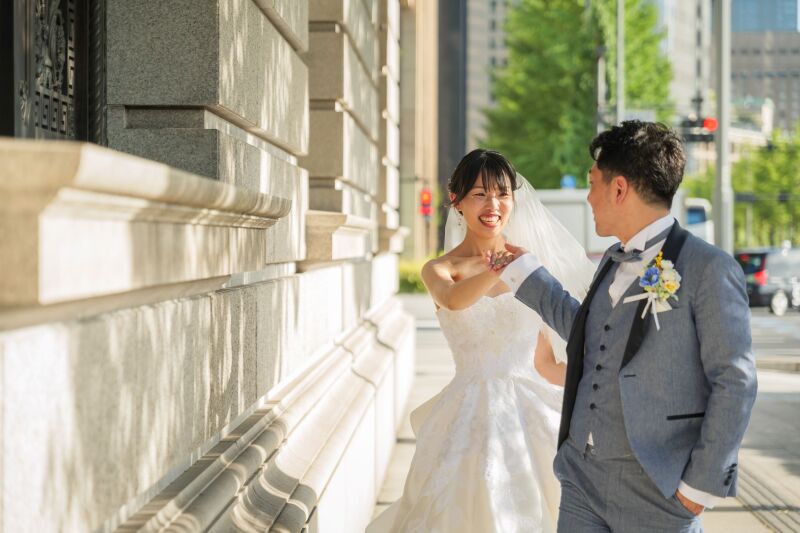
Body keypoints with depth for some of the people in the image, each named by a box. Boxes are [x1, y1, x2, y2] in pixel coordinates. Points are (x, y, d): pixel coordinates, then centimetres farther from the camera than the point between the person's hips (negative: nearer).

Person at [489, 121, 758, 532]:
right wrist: (524, 273, 31)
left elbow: (734, 382, -12)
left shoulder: (708, 269, -11)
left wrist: (703, 483, -13)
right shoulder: (613, 263, 13)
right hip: (582, 477, 7)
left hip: (657, 489, -7)